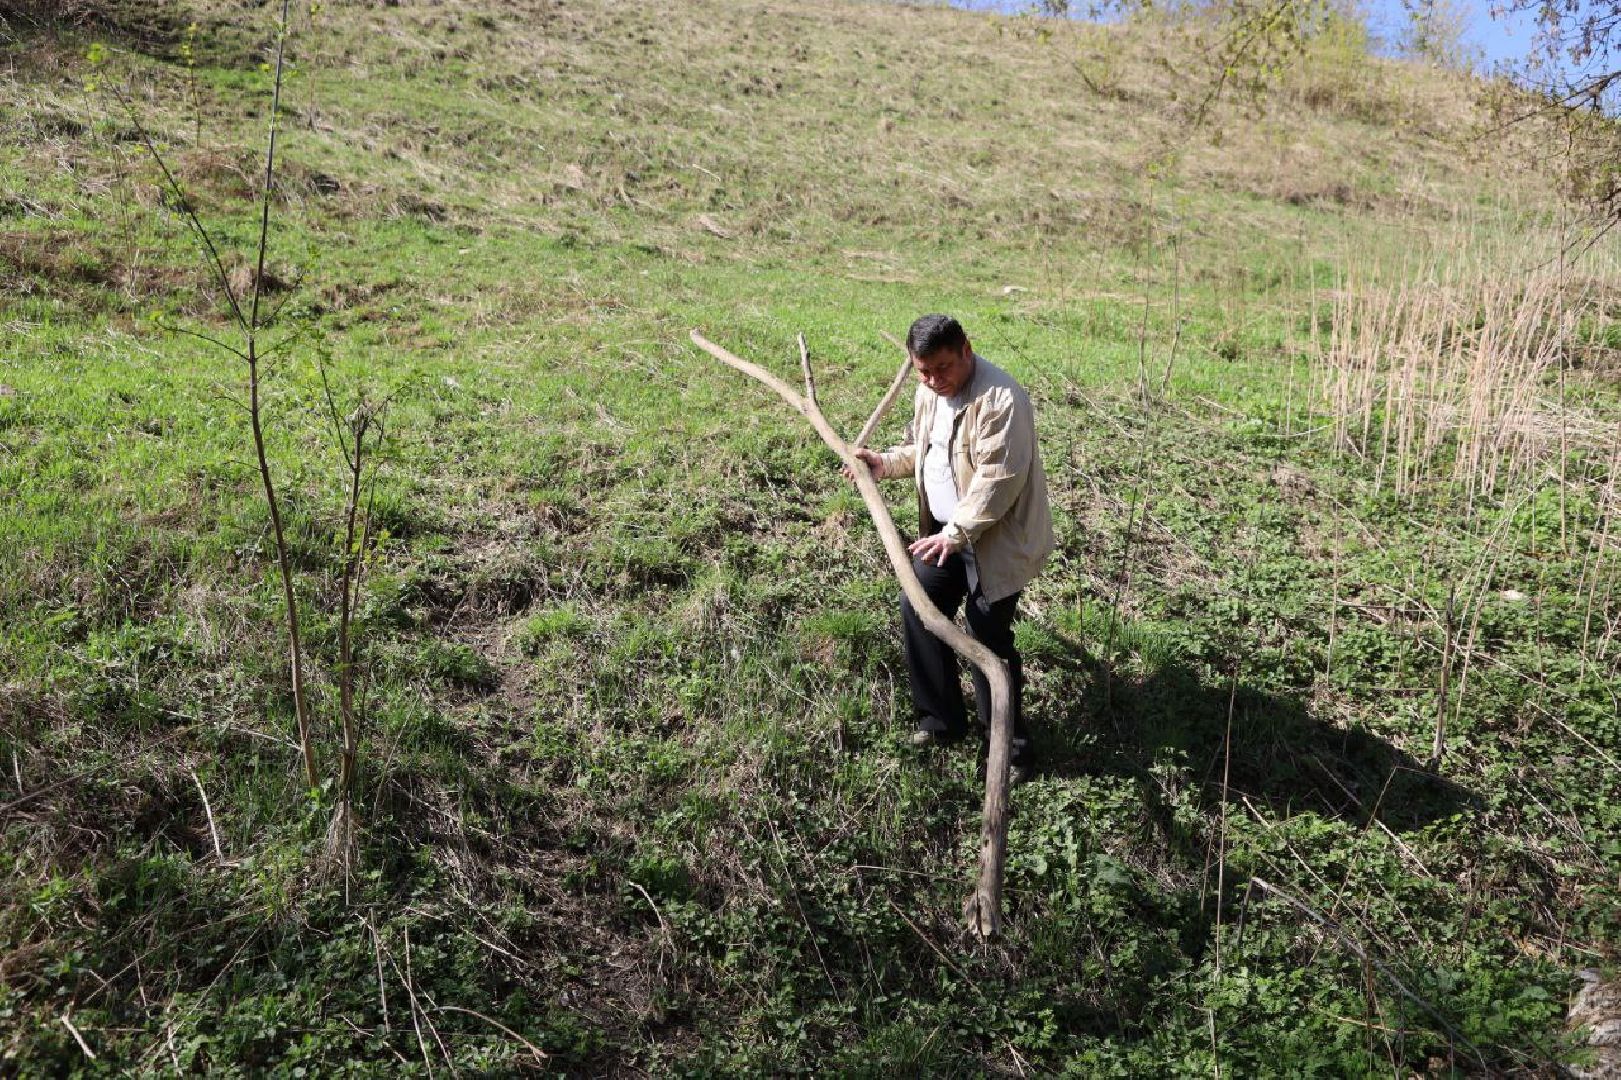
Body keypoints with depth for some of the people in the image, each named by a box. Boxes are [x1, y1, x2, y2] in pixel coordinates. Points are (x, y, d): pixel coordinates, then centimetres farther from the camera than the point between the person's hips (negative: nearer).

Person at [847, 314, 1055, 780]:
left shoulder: (1000, 399, -23)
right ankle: (941, 719, 27)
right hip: (944, 530, 9)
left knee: (988, 638, -4)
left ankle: (1010, 746, 14)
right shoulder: (928, 393, 6)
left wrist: (956, 533, -31)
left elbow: (999, 477, -28)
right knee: (916, 609, 10)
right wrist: (886, 463, 5)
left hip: (995, 537, -9)